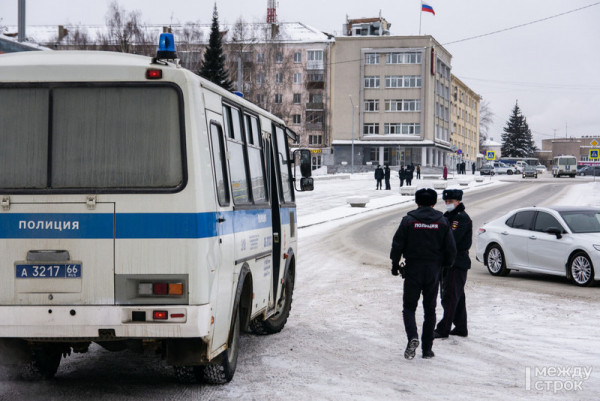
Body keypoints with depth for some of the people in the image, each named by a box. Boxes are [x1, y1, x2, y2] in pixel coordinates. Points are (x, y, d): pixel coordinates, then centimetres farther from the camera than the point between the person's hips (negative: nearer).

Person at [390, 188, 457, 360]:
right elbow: (451, 250, 0)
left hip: (412, 270, -2)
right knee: (430, 310, 10)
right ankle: (427, 349, 10)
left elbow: (397, 245, -5)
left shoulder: (408, 220, -5)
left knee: (409, 307, 6)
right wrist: (445, 265, 16)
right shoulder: (442, 221, 1)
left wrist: (395, 265, 8)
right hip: (433, 270, 2)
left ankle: (412, 337, -19)